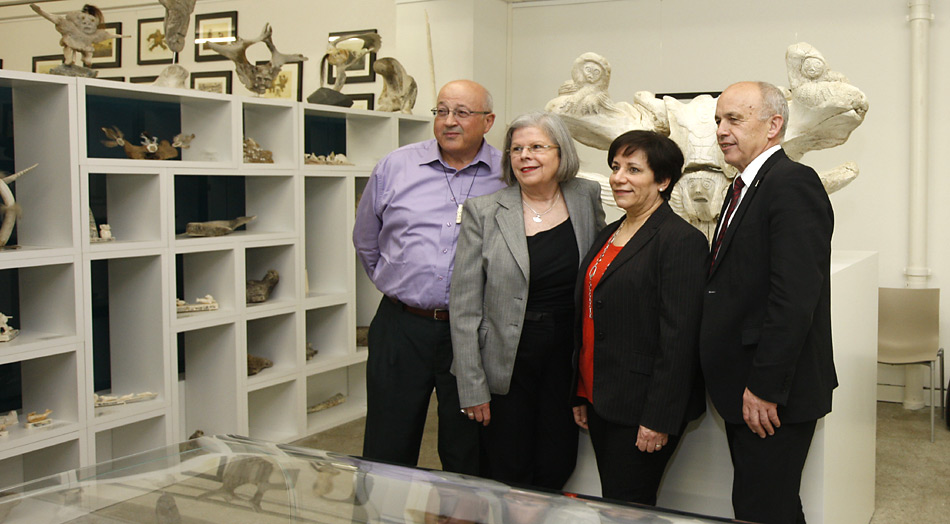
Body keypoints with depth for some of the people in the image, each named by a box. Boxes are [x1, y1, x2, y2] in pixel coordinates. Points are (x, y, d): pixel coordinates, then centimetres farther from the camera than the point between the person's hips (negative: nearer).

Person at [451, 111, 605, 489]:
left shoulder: (586, 198, 2)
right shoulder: (484, 212, -7)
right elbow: (465, 306, -6)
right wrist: (472, 387, -9)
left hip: (566, 359, 3)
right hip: (508, 365, -2)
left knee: (556, 472, 10)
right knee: (508, 477, 5)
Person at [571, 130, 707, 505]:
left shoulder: (681, 240, -13)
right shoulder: (609, 235, 13)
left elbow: (679, 336, -17)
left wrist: (659, 420, -19)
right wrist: (581, 395, 15)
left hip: (641, 407, -8)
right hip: (601, 402, 8)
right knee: (609, 505, 15)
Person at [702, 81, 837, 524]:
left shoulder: (793, 184, -16)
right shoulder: (745, 186, 16)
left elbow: (794, 297, -24)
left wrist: (765, 388, -22)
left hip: (772, 394, -9)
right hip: (745, 390, 9)